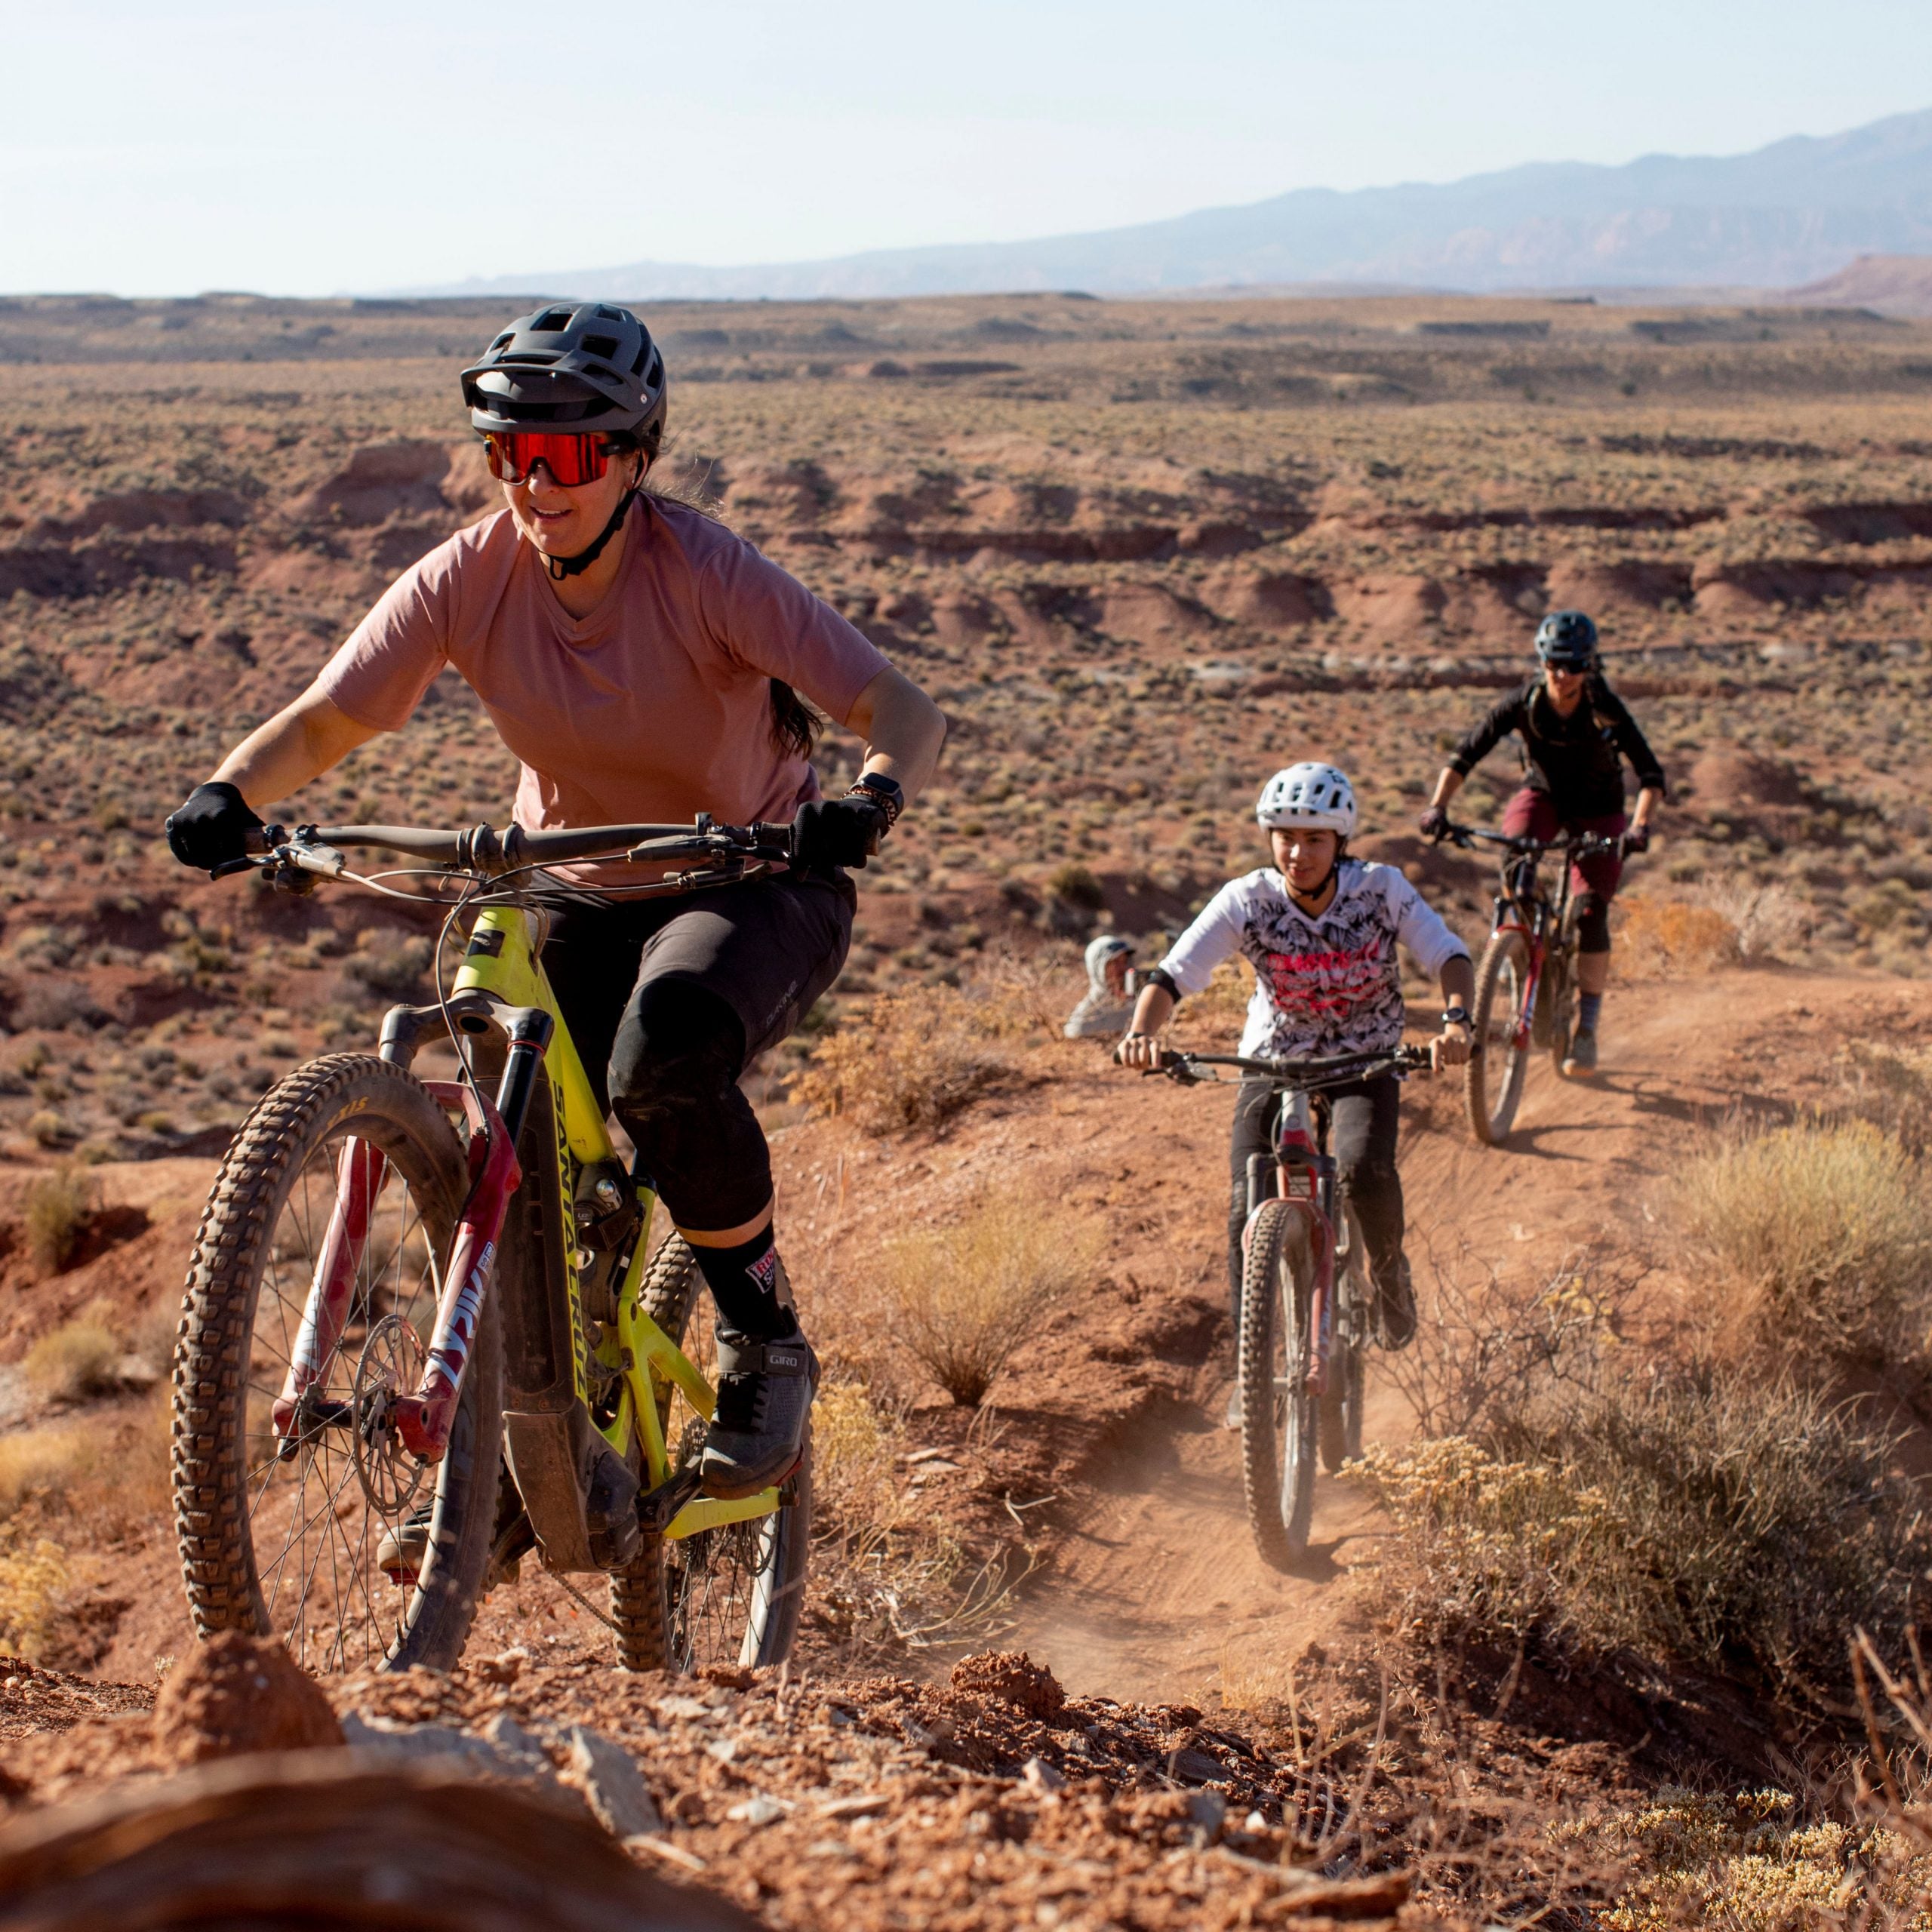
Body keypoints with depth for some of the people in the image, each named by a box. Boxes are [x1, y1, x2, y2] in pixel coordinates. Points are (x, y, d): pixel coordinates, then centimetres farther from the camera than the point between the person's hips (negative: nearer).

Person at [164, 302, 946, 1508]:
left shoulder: (709, 575, -23)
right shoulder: (469, 580, -14)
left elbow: (908, 713, -27)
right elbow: (323, 724, -11)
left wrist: (874, 799, -49)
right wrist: (233, 794, -32)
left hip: (756, 881, -4)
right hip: (580, 899, 4)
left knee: (662, 1065, -34)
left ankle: (767, 1345, -11)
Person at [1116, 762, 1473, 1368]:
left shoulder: (1382, 889, -16)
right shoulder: (1246, 901, -17)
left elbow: (1450, 956, -17)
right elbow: (1172, 975, -22)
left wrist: (1456, 1020, -39)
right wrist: (1141, 1032, -42)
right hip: (1273, 1062, 1)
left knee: (1364, 1169, -29)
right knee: (1247, 1210, -13)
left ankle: (1389, 1271, 4)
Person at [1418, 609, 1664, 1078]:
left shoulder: (1606, 709, -26)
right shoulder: (1523, 703, -22)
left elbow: (1650, 772, -30)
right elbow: (1465, 754, -22)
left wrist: (1639, 826, -46)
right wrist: (1437, 806, -36)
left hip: (1597, 809, -1)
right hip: (1544, 794, 1)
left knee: (1591, 912, -12)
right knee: (1516, 848, -33)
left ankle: (1587, 1026, 0)